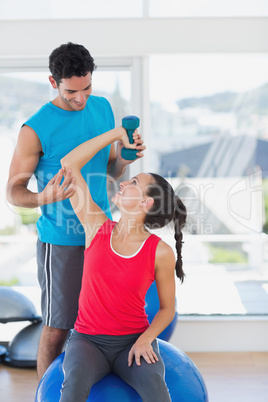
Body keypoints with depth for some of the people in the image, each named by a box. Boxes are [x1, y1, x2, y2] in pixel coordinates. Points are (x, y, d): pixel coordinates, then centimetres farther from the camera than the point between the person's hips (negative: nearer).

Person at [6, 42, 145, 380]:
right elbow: (13, 192, -9)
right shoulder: (36, 129, -13)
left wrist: (125, 159, -9)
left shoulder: (102, 108, 5)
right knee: (57, 328, 2)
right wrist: (42, 198, -30)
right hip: (61, 241, -5)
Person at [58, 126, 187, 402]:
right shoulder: (98, 229, -3)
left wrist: (145, 340, -15)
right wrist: (118, 133, -1)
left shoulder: (161, 252, -8)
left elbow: (167, 308, 4)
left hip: (134, 341, -1)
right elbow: (69, 164, -4)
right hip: (88, 340, 1)